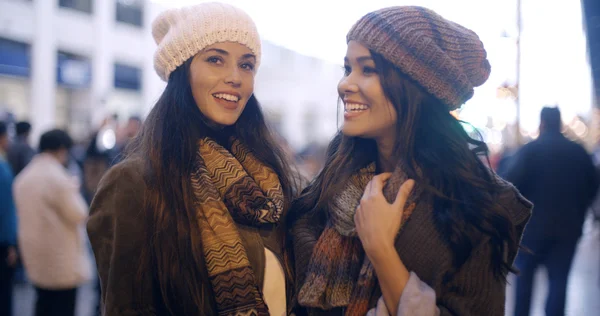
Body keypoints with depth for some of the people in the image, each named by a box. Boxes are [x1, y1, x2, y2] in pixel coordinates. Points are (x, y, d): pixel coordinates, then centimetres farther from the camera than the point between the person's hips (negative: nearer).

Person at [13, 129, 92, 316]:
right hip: (62, 261, -8)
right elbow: (78, 215, -15)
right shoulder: (59, 178, -18)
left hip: (36, 258, 8)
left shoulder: (22, 178, 8)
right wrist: (74, 191, -1)